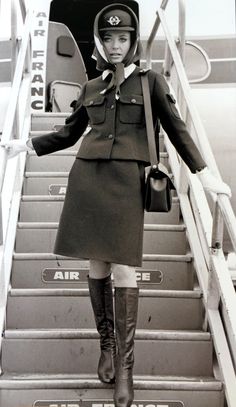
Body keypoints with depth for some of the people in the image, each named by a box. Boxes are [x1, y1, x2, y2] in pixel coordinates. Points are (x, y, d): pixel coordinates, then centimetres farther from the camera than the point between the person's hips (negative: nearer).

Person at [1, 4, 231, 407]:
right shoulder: (91, 87, 15)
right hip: (86, 178, 4)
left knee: (123, 269, -6)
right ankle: (106, 344, 22)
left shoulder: (150, 81, 6)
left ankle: (125, 366, 2)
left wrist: (204, 173, 2)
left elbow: (176, 130, 7)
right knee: (97, 265, 6)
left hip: (125, 180, -3)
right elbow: (68, 134, 23)